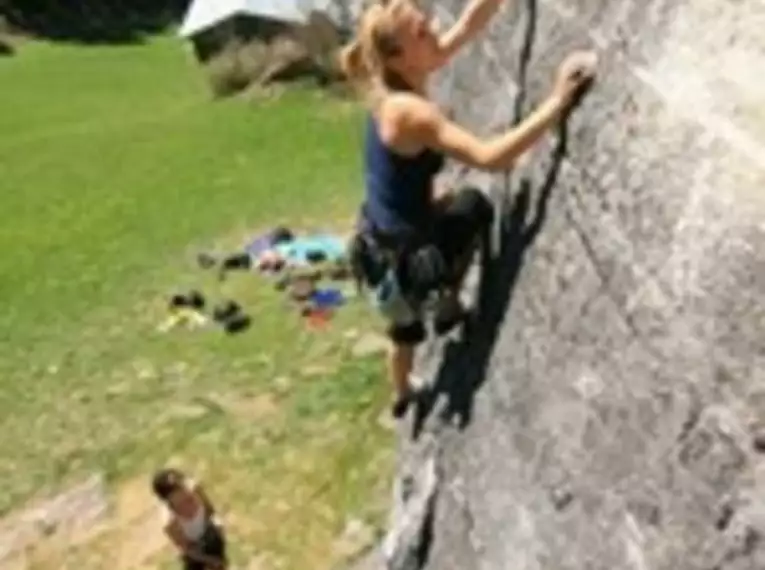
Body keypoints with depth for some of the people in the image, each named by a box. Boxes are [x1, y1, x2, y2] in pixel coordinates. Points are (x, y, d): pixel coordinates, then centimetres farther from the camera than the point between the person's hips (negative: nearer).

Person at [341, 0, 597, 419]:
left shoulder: (391, 91, -4)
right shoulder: (409, 112, -29)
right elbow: (489, 157, -39)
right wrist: (557, 102, -38)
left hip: (383, 243, 8)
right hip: (398, 258, -8)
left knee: (406, 328, 33)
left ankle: (402, 396, 59)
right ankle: (450, 305, 17)